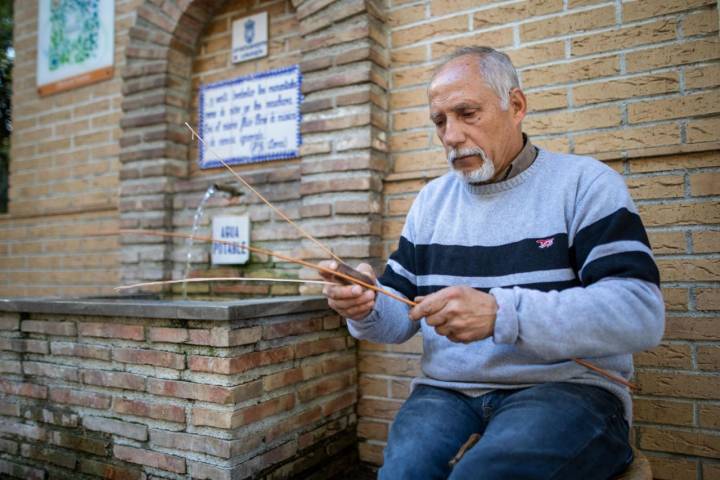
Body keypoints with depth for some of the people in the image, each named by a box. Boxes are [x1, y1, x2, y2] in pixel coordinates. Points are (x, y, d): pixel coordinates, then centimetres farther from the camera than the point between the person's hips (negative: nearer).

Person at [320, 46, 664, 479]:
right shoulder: (431, 200, 12)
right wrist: (367, 309, -12)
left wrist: (501, 314, -27)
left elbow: (641, 313, -15)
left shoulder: (585, 183, -1)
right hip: (447, 392, 3)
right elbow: (399, 319, 12)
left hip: (566, 390, -2)